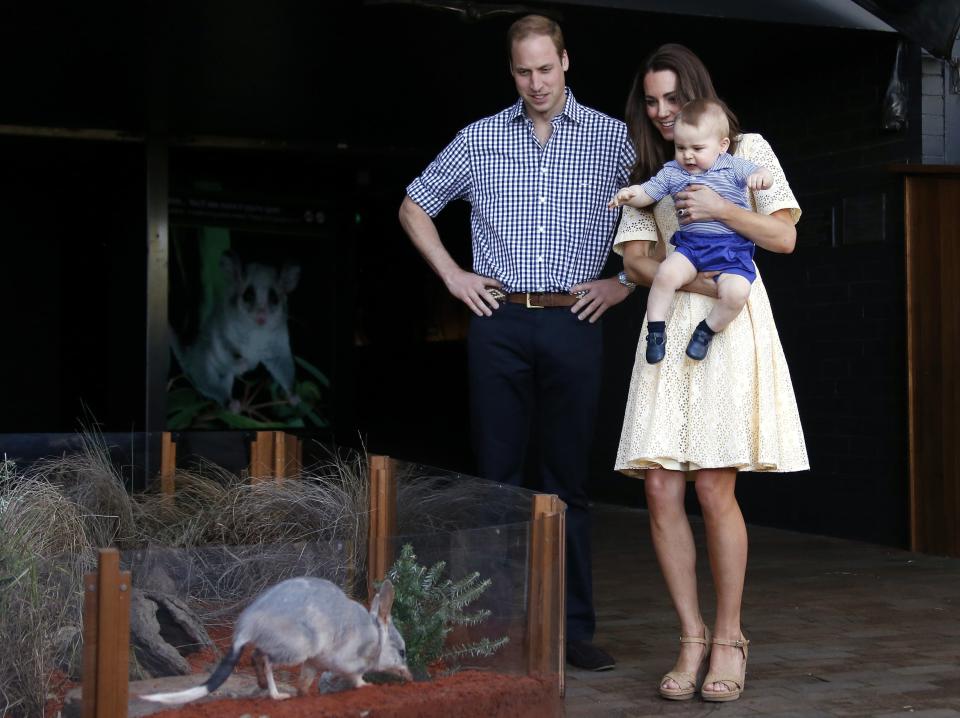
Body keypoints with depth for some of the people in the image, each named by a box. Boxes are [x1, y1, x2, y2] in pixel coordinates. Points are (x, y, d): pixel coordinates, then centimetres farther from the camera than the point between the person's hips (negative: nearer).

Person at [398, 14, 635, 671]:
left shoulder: (613, 138, 6)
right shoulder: (480, 139, 10)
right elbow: (415, 206, 19)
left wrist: (625, 282, 2)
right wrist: (452, 275, 9)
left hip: (573, 323, -1)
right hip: (499, 323, 1)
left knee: (567, 480, 2)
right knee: (497, 476, 4)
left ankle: (574, 628, 9)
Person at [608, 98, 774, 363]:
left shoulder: (734, 167, 3)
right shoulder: (671, 172, 11)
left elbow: (761, 176, -6)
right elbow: (647, 193, 9)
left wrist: (761, 175, -32)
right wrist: (630, 194, -14)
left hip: (732, 251, -2)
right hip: (690, 245, 2)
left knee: (736, 292, -27)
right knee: (666, 273, -28)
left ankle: (707, 331, 0)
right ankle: (656, 331, -11)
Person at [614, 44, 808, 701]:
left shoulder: (748, 150, 11)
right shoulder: (648, 173, 20)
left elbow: (785, 236, 4)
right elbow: (636, 258, 8)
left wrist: (720, 209, -11)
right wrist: (692, 279, -11)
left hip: (731, 325, -3)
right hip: (670, 326, 4)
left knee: (714, 488, -10)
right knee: (661, 488, -6)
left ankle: (729, 637, 5)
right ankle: (694, 639, 5)